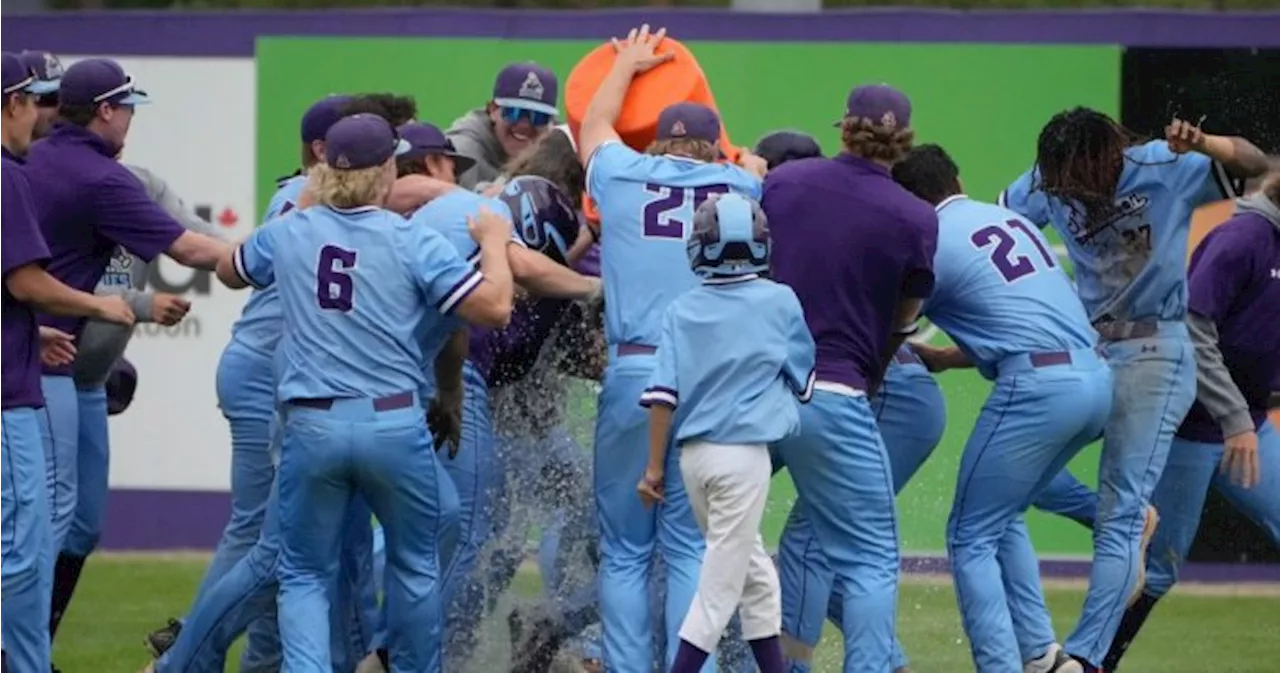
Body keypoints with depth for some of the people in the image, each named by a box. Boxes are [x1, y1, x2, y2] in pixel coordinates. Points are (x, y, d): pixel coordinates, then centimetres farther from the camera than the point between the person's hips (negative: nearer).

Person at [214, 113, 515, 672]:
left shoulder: (288, 233, 5)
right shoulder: (413, 242, -6)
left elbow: (229, 272, 27)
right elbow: (494, 307, -9)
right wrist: (494, 241, 8)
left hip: (312, 428, 1)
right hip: (394, 426, -1)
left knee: (304, 575, 9)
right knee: (414, 565, 19)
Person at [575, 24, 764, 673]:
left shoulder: (624, 177, 11)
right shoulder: (742, 189, 9)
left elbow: (593, 125, 33)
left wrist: (627, 64, 49)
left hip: (634, 374, 0)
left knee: (624, 550, 4)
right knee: (692, 547, 2)